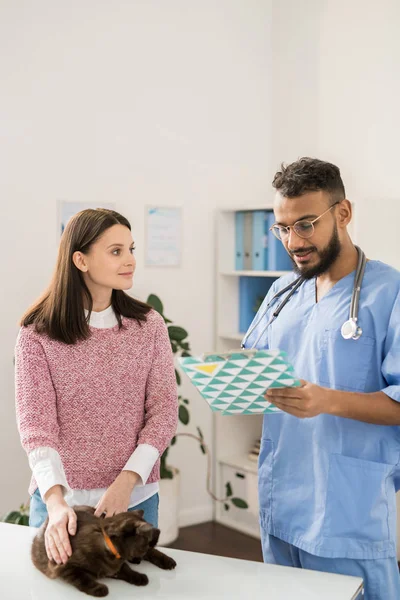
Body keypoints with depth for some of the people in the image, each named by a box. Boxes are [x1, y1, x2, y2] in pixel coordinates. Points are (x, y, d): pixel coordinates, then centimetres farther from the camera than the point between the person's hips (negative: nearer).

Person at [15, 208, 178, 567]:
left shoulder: (149, 326, -1)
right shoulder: (38, 334, -8)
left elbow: (164, 410, -5)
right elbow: (35, 425, -13)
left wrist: (127, 481, -17)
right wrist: (55, 499, -27)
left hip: (136, 497, 2)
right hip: (61, 499, -1)